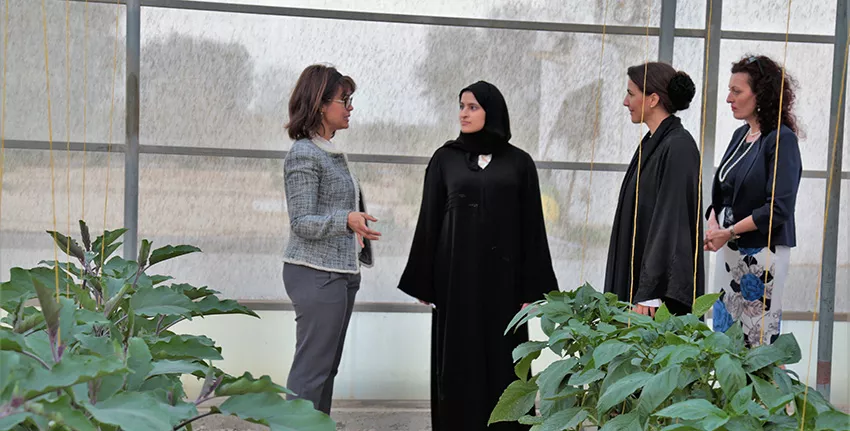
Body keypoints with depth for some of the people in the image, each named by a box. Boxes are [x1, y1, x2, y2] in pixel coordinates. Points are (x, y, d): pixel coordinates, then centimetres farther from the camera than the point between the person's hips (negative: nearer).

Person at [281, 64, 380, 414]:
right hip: (316, 275, -9)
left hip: (341, 273, 9)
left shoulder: (333, 153, 13)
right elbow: (302, 222, -17)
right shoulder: (303, 154, -12)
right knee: (312, 368, -6)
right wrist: (347, 220, -32)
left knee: (327, 367, 10)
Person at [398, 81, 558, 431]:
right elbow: (429, 221, 4)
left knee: (502, 359, 3)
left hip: (501, 274, 0)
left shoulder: (519, 162, 3)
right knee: (458, 359, 3)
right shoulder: (445, 158, 4)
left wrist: (532, 288, -3)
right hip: (456, 272, 0)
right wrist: (423, 283, 0)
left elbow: (531, 226, 2)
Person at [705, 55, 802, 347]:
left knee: (759, 337, 0)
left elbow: (779, 207, -18)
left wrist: (730, 232, -14)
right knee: (724, 330, 11)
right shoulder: (741, 135, 10)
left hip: (762, 253, -7)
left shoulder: (781, 139, -12)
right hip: (729, 250, 7)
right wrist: (714, 223, -3)